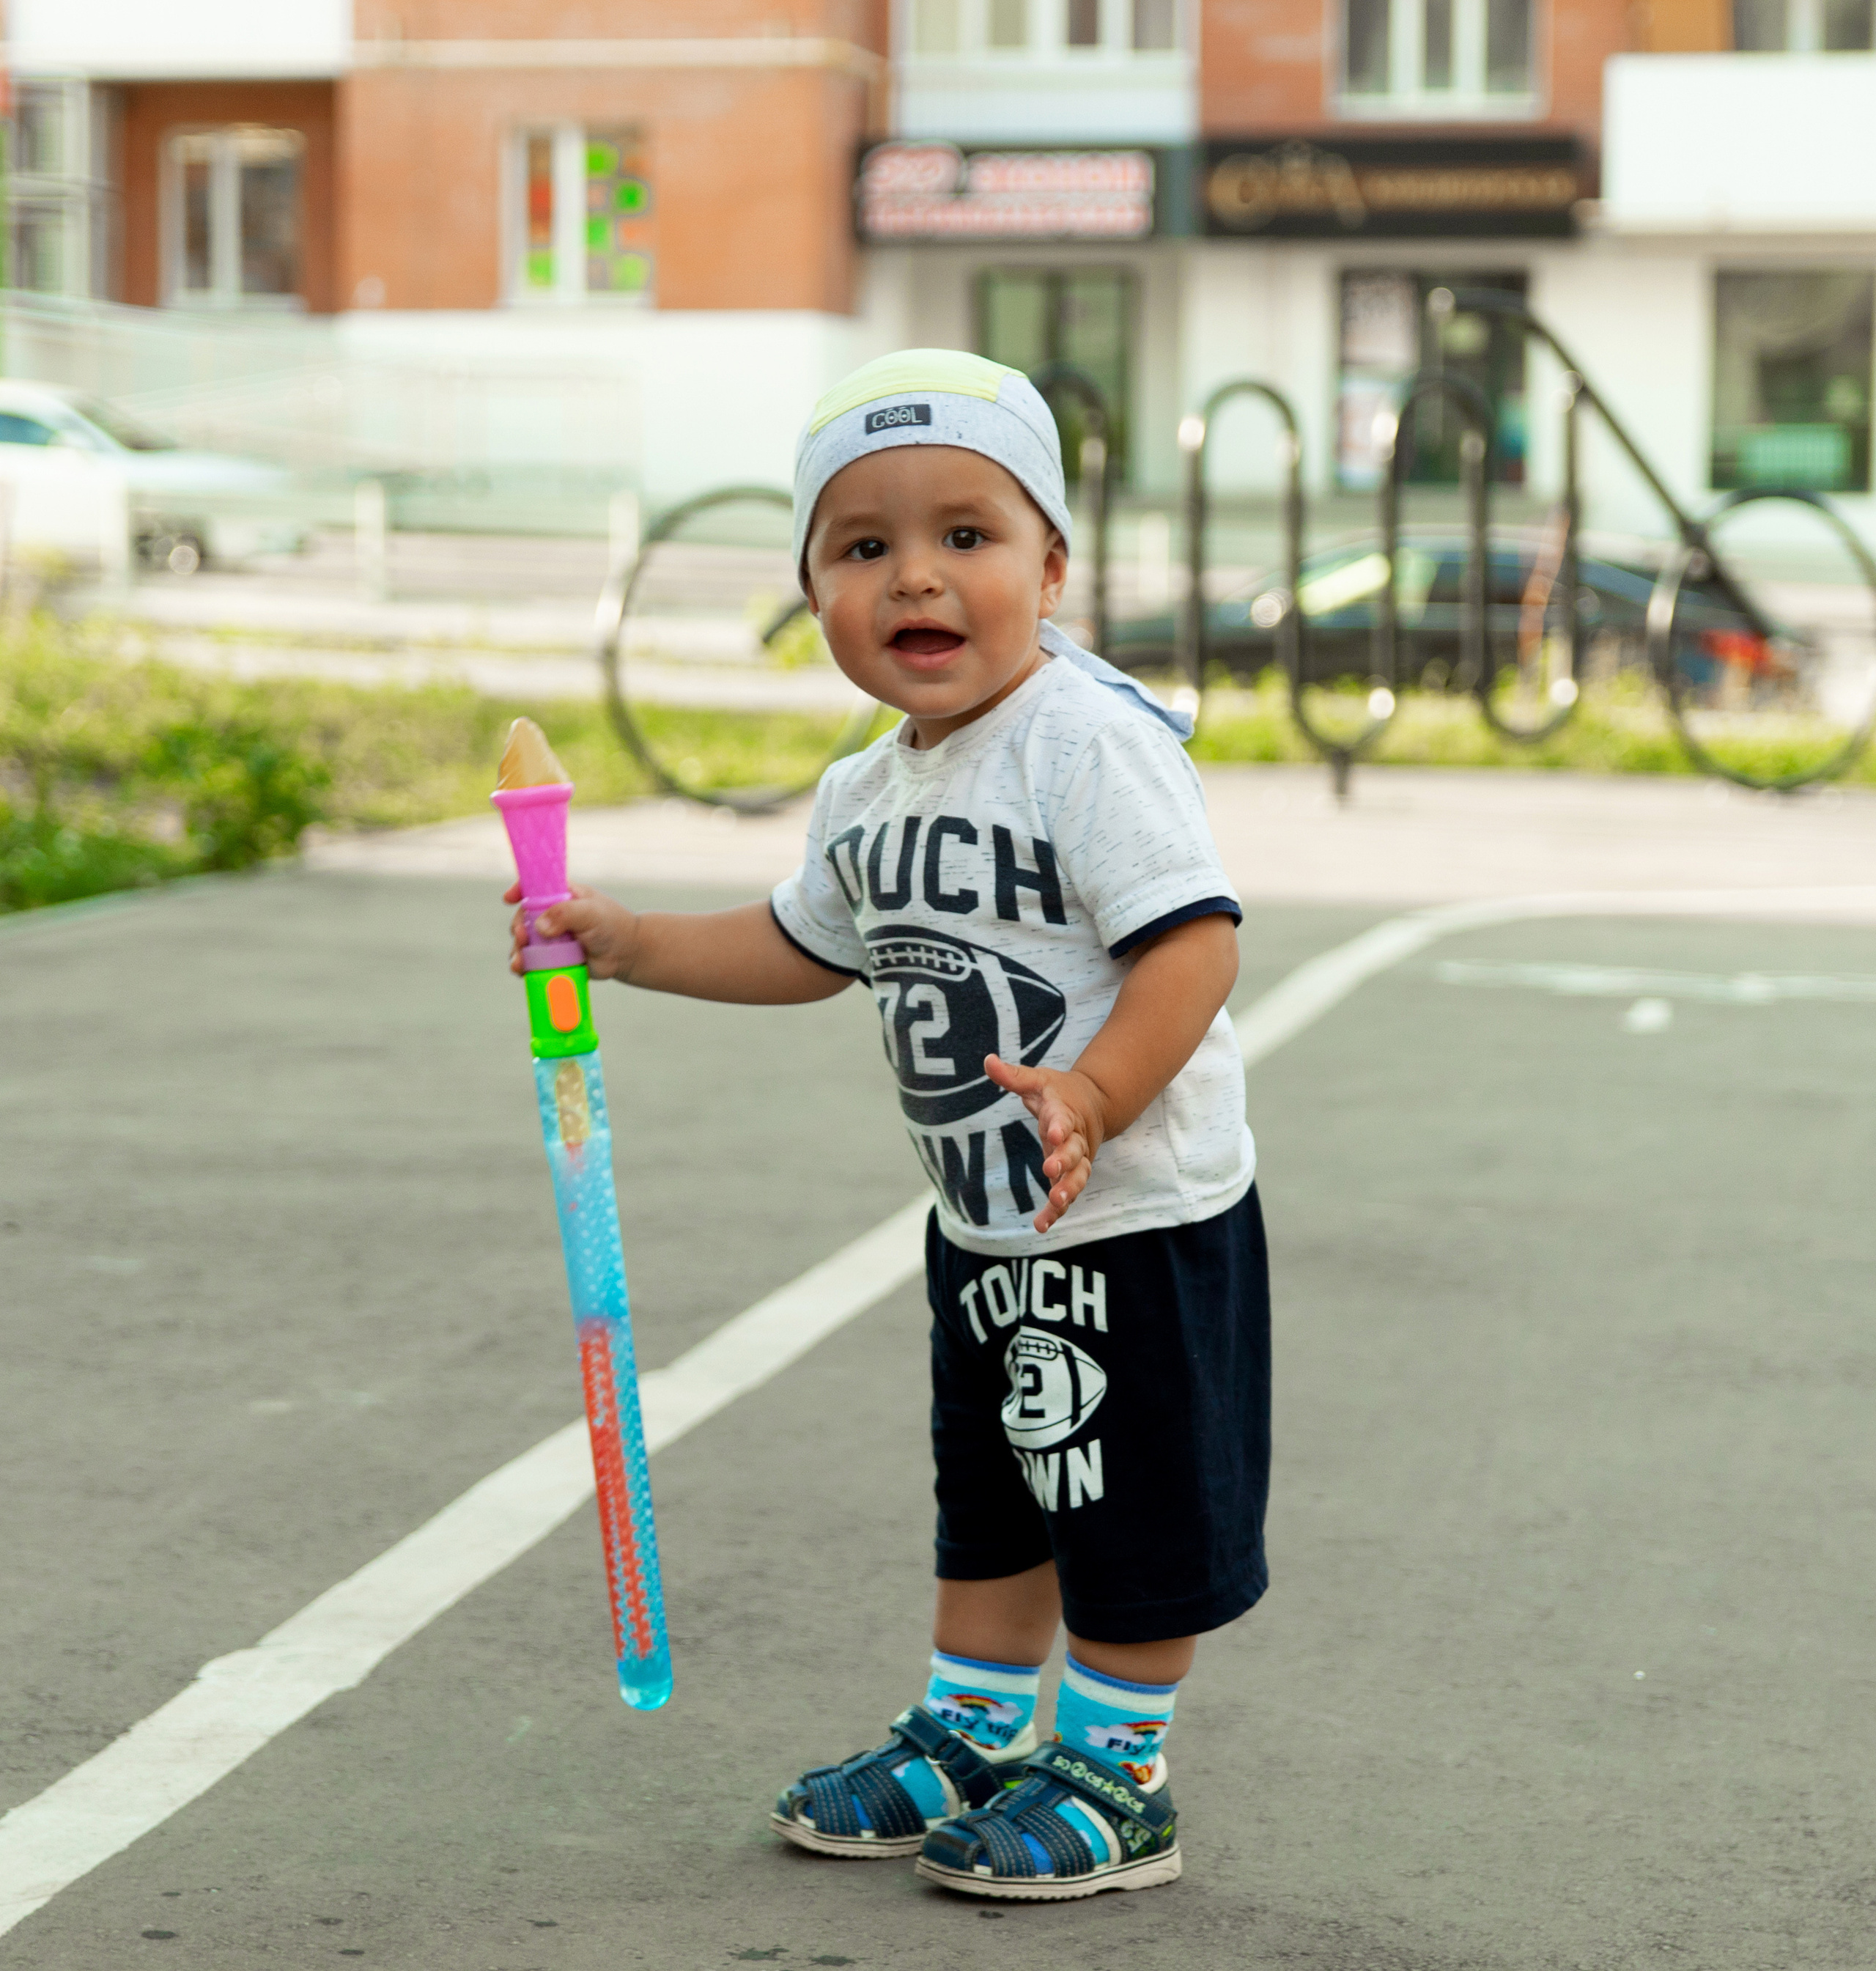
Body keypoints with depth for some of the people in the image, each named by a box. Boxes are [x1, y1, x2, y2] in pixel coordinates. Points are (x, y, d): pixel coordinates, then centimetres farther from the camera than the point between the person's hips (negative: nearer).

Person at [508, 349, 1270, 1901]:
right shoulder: (866, 796, 5)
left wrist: (1090, 1096, -41)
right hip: (981, 1226, 8)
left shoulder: (1094, 743, -22)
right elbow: (806, 950, 23)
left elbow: (1194, 944, -29)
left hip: (1138, 1220, -8)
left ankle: (1112, 1775, 19)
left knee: (1133, 1512, 5)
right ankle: (969, 1741, 36)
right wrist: (628, 944, 14)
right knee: (989, 1496, 21)